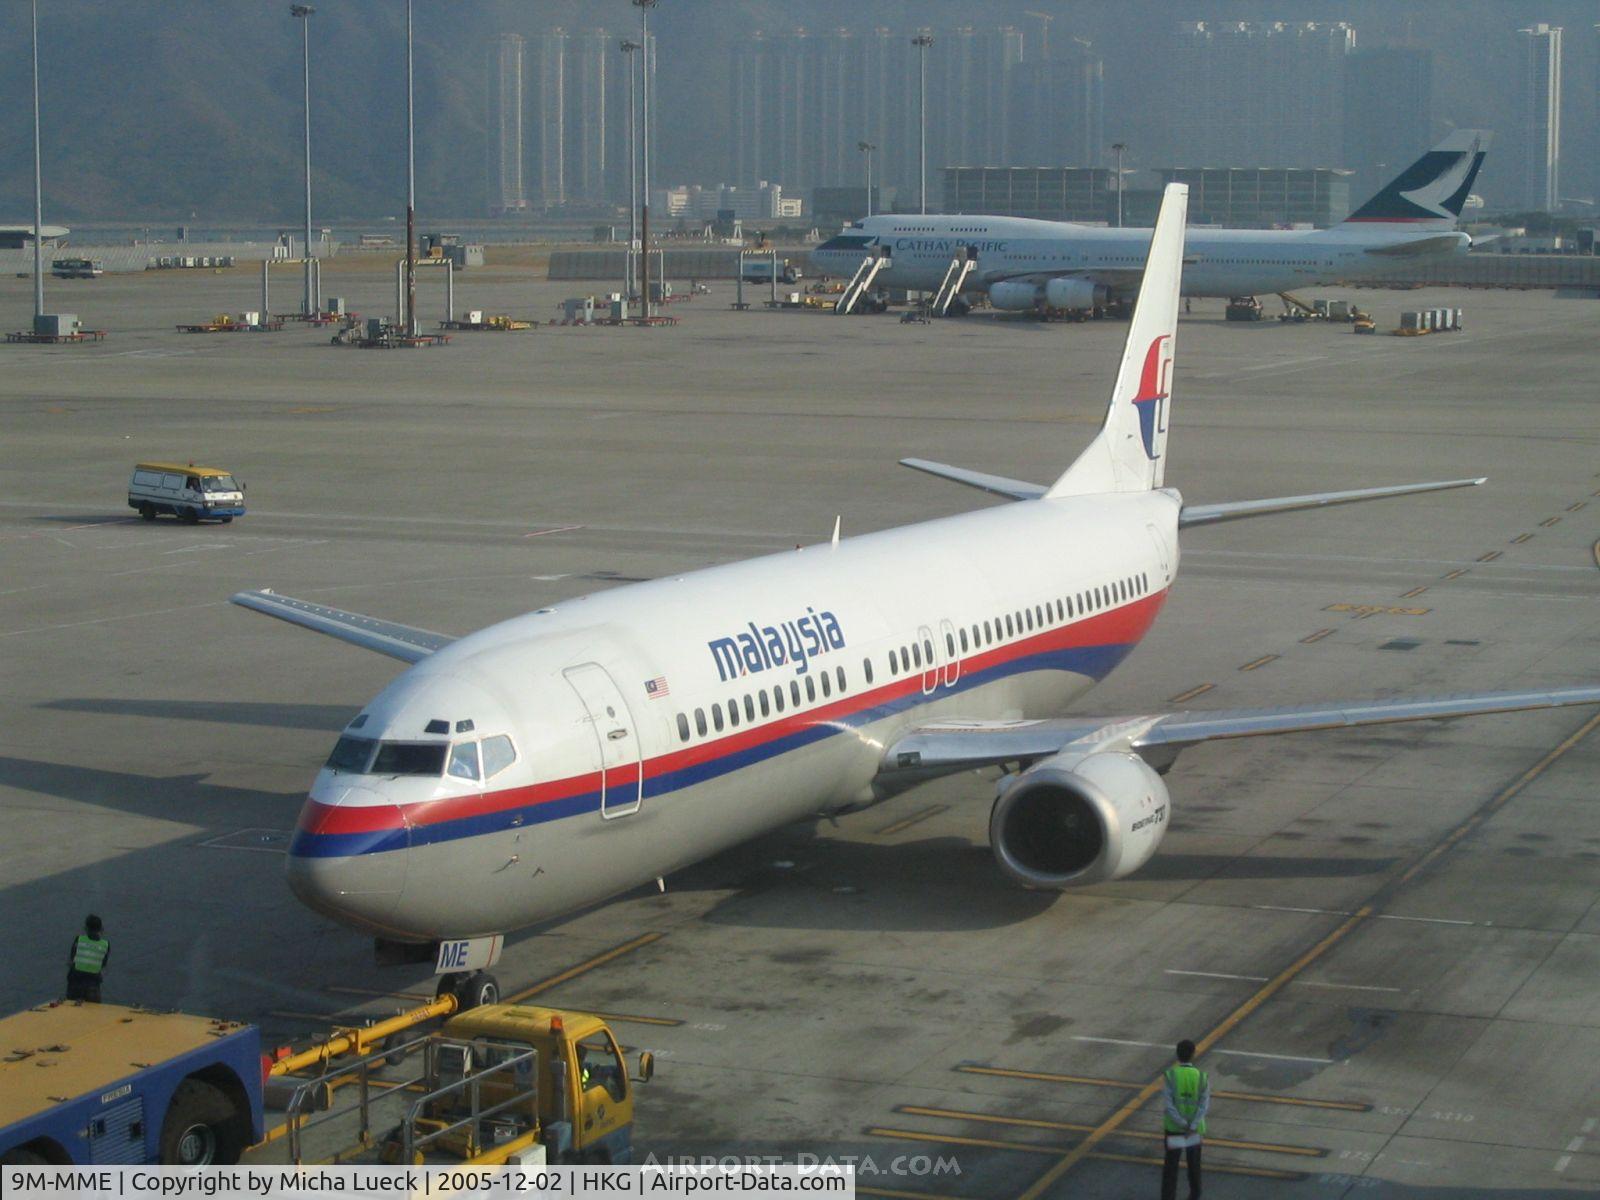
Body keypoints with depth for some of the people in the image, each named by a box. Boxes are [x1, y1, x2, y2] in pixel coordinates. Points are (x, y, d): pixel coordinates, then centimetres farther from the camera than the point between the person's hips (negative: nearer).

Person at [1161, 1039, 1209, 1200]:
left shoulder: (1169, 1075, -14)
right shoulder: (1202, 1077, -11)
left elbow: (1167, 1105, -19)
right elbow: (1204, 1105, -19)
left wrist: (1183, 1125, -15)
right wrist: (1192, 1128, -23)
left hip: (1173, 1127, -1)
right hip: (1195, 1129, 1)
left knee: (1170, 1166, 6)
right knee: (1194, 1163, 22)